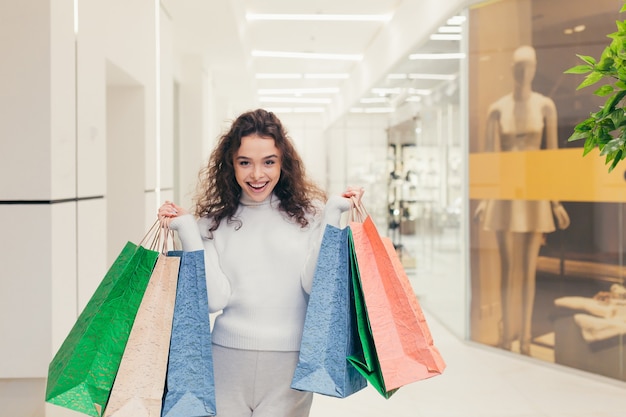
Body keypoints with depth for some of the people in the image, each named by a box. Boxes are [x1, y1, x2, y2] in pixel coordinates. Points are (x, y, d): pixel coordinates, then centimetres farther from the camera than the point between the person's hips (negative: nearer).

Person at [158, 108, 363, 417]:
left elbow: (317, 285, -10)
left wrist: (332, 214, -11)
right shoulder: (215, 220, 2)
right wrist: (186, 230, -8)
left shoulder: (308, 212, -1)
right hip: (227, 357, 1)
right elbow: (214, 298, -7)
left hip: (290, 360, -1)